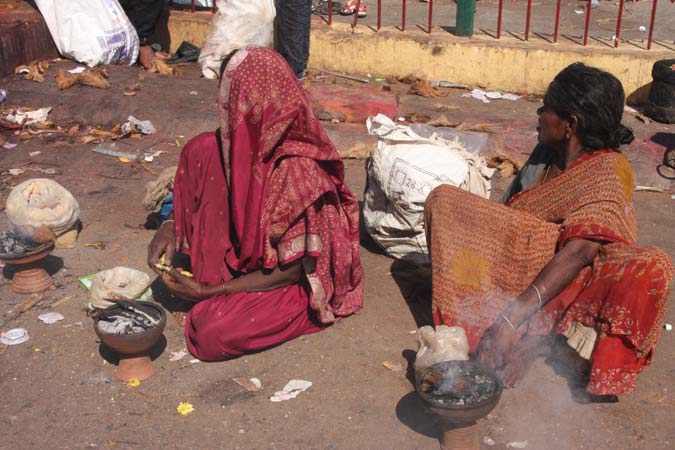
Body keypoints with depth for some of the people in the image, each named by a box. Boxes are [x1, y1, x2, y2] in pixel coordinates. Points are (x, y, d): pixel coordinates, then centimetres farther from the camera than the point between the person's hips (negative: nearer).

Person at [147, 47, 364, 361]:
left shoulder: (296, 171, -33)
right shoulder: (256, 141, -11)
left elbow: (291, 270, -24)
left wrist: (207, 293, -20)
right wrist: (173, 226, -6)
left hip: (301, 284, -7)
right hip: (250, 252, 7)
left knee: (211, 336, -28)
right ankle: (214, 276, 2)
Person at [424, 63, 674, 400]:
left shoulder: (608, 170, -16)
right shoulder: (548, 152, 5)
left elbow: (580, 252, -29)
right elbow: (509, 216, 7)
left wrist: (512, 318, -36)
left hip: (569, 286, -6)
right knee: (443, 199, -6)